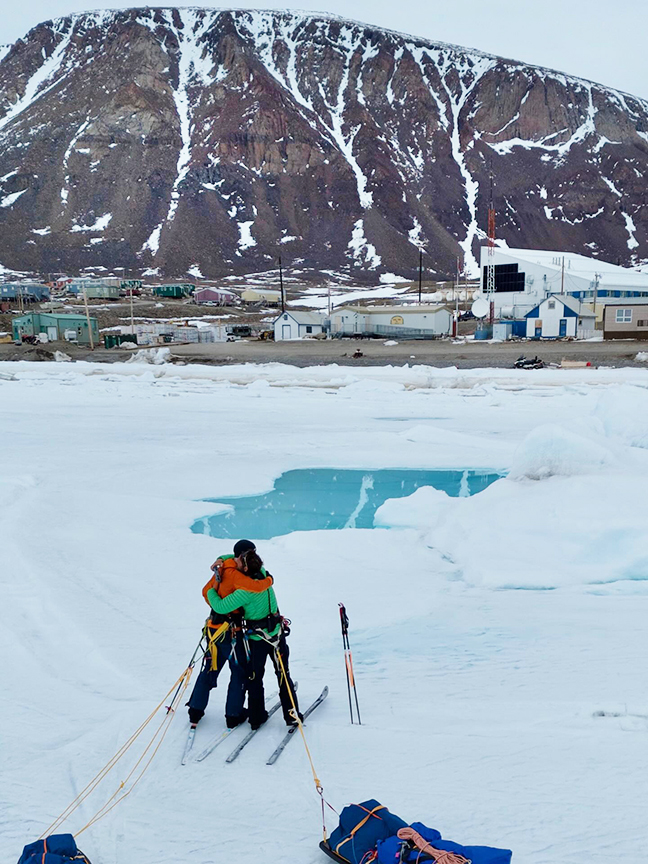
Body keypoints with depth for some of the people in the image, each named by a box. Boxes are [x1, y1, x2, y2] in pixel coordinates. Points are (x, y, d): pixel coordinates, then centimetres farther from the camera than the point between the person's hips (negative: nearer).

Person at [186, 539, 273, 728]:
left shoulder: (222, 569, 5)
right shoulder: (234, 575, -21)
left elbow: (206, 591, 15)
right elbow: (255, 587, -35)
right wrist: (268, 580, -14)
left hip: (214, 626, 8)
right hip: (231, 629, -8)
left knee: (209, 669, 19)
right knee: (240, 672, 9)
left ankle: (195, 712, 24)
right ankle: (234, 716, 18)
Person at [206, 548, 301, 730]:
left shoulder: (246, 591, -26)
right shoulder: (264, 574, -7)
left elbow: (221, 607, -24)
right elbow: (234, 559, 6)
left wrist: (211, 591, -8)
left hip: (257, 638, -5)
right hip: (277, 632, 5)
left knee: (254, 679, 15)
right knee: (283, 675, 15)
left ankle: (256, 717, 23)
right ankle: (292, 715, 17)